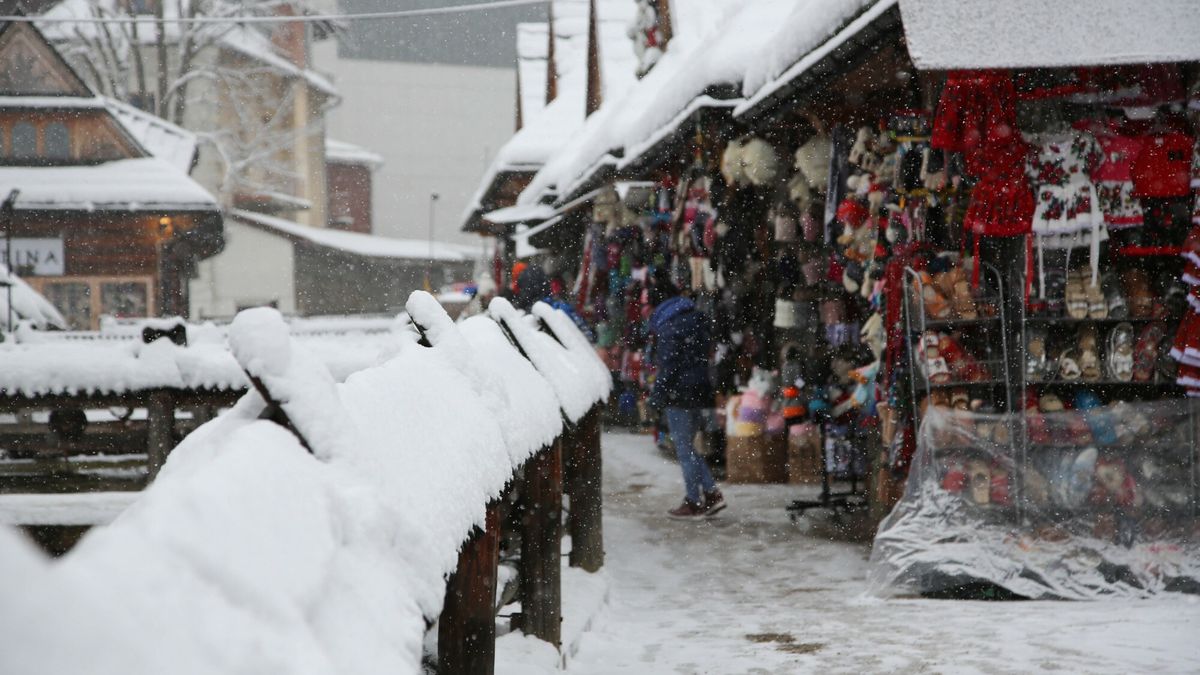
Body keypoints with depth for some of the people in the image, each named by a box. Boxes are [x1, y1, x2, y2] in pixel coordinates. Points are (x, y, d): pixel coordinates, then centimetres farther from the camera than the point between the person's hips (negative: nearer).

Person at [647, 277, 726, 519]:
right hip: (700, 390, 8)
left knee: (684, 448, 0)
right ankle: (712, 493, 10)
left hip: (679, 394, -8)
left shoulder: (669, 327, -14)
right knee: (687, 446, 17)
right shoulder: (697, 318, 11)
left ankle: (693, 502, 5)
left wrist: (656, 397, -10)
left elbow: (667, 367, -16)